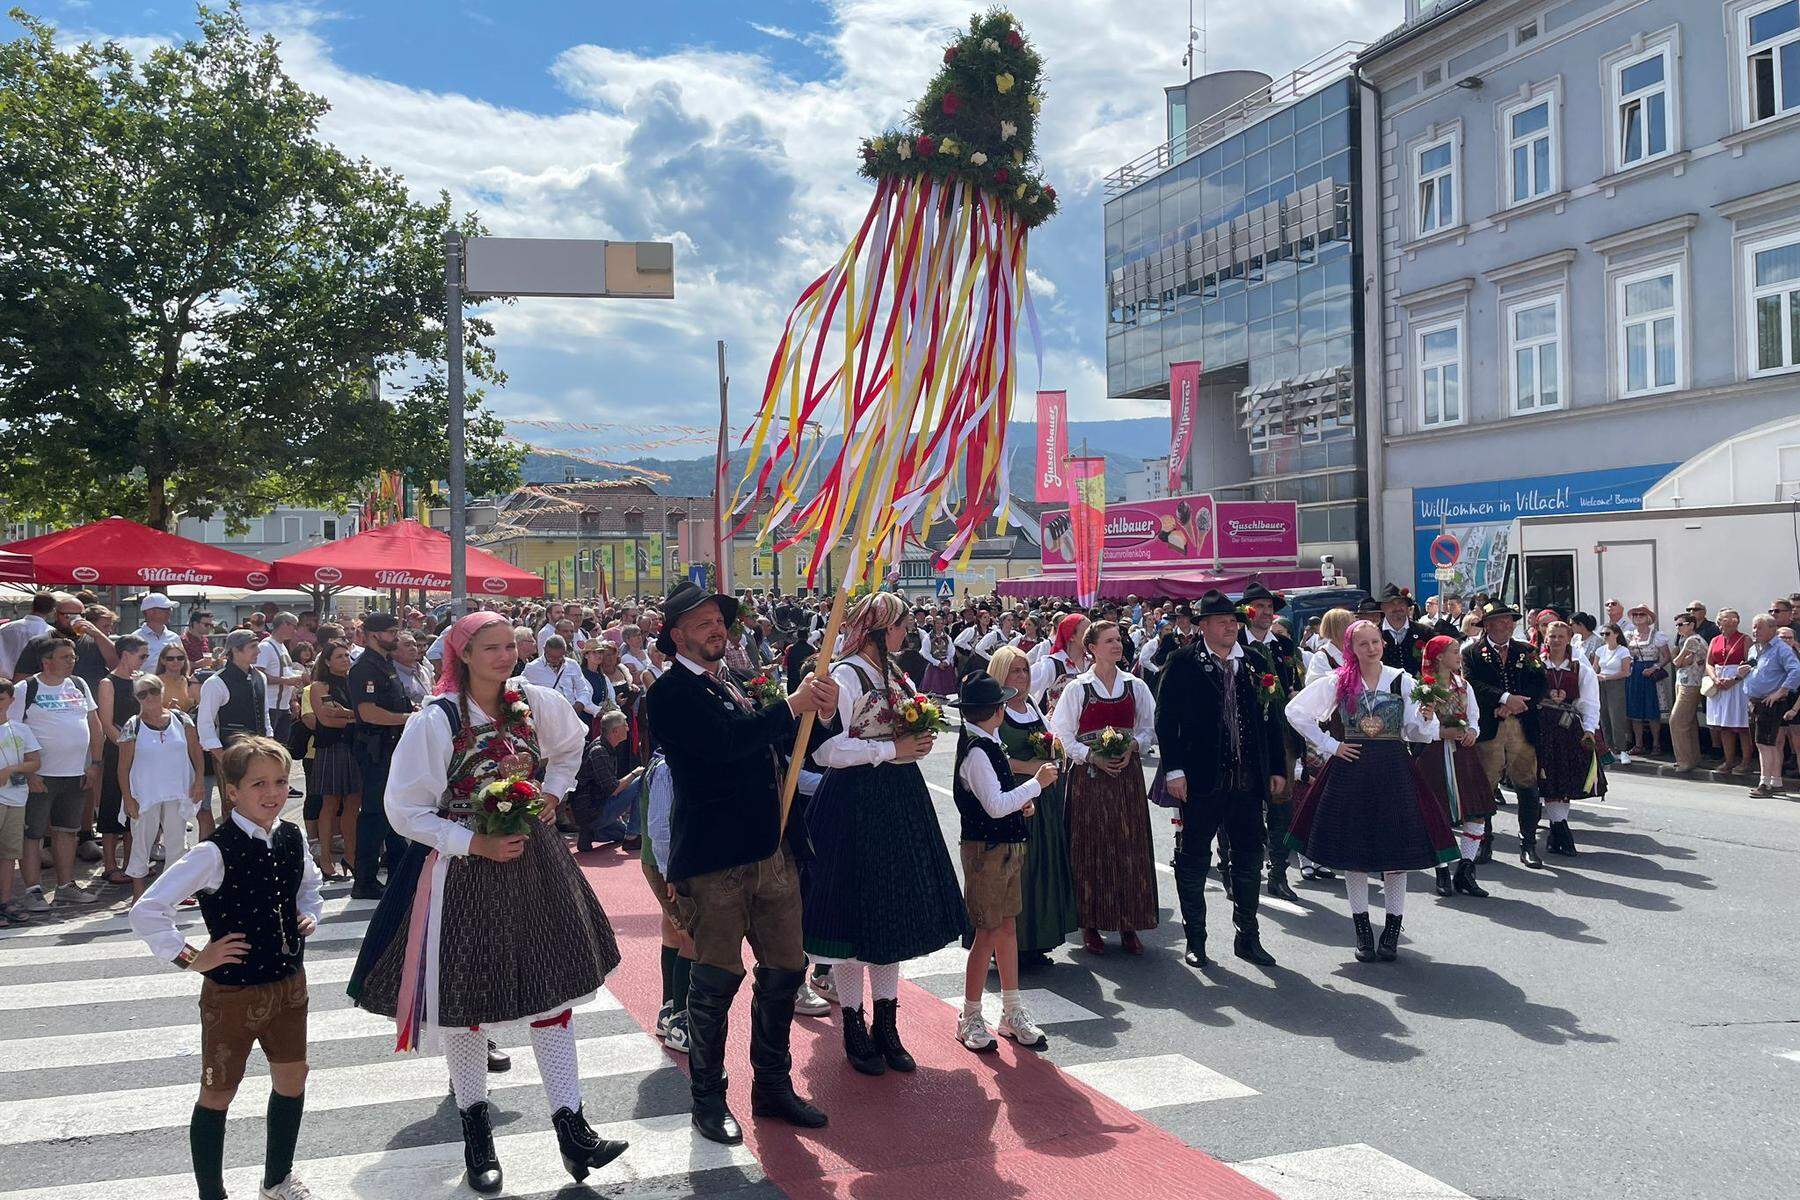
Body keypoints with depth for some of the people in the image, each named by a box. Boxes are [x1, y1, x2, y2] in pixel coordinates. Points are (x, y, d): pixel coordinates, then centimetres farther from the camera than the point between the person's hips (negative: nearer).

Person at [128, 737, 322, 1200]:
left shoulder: (292, 837, -2)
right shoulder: (215, 852, -21)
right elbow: (147, 910, -22)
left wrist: (309, 915, 2)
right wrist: (190, 958, -17)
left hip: (288, 982, 6)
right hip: (232, 992, -6)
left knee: (291, 1081, 18)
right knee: (218, 1094, 10)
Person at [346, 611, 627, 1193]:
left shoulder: (534, 702, -3)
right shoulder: (435, 721, -14)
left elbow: (570, 745, 20)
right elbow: (405, 810, -12)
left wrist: (552, 793, 5)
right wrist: (475, 844, -19)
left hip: (531, 858, 4)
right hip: (463, 867, -3)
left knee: (552, 985, 4)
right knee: (466, 997, 8)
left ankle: (571, 1129, 11)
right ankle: (476, 1132, 27)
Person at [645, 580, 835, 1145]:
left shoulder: (727, 686, 17)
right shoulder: (672, 691, -9)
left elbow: (776, 746, 23)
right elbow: (726, 740, -25)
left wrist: (817, 711, 5)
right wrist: (792, 706, -16)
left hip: (770, 851, 8)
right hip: (714, 860, -8)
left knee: (785, 970, 13)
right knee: (717, 980, 3)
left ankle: (773, 1086, 29)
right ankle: (708, 1098, 21)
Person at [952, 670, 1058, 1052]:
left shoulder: (988, 743, 9)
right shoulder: (976, 752, -20)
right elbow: (995, 805, -26)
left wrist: (1019, 803, 8)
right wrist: (1037, 782, -19)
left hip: (1006, 846, 9)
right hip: (986, 849, -9)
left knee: (1008, 927, 14)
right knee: (988, 933, -2)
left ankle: (1012, 1013, 25)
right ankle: (970, 1019, 11)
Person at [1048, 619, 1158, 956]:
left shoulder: (1135, 686, 6)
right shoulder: (1077, 688, -2)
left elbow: (1149, 727, 10)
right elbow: (1061, 734, -2)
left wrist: (1133, 746, -9)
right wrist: (1092, 757, -13)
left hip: (1127, 774, 3)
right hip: (1088, 776, -2)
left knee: (1130, 848, 2)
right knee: (1092, 849, 1)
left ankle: (1128, 924, 11)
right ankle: (1091, 925, 9)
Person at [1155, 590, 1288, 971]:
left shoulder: (1253, 662, 8)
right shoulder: (1183, 663, -5)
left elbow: (1270, 718, 11)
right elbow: (1166, 718, -7)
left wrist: (1277, 769, 8)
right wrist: (1174, 769, -13)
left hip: (1248, 779, 4)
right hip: (1201, 780, -4)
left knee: (1249, 858, 11)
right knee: (1193, 861, 6)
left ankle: (1247, 937, 24)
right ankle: (1195, 939, 18)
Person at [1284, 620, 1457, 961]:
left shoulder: (1402, 681, 3)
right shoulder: (1338, 682, 1)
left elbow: (1416, 732, 2)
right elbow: (1295, 710, 3)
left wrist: (1427, 718, -20)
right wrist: (1329, 745, 0)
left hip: (1394, 770, 0)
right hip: (1350, 770, 0)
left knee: (1396, 848, 1)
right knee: (1353, 850, 4)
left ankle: (1392, 933, 13)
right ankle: (1363, 933, 16)